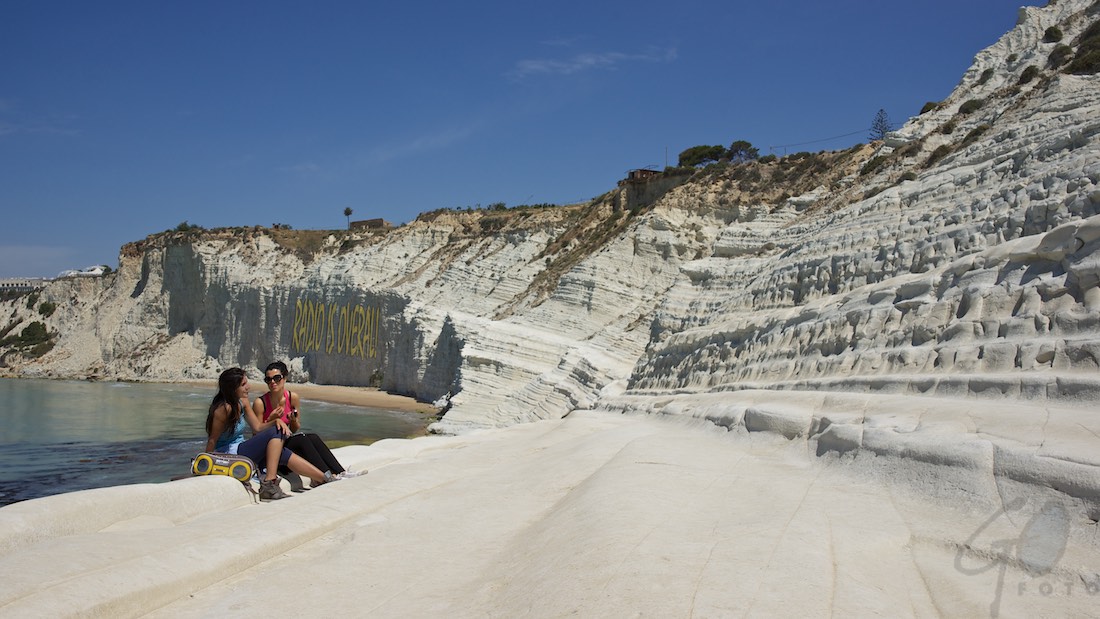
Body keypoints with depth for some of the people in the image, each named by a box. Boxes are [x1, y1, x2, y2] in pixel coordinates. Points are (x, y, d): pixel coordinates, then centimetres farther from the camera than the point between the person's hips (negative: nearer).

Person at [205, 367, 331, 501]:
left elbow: (258, 427, 10)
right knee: (275, 433, -20)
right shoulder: (224, 409, -20)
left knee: (285, 455, -6)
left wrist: (276, 420, -8)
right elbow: (212, 440, -15)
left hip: (241, 451, 9)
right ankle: (269, 484, -25)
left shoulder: (242, 402, 7)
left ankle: (324, 479, -5)